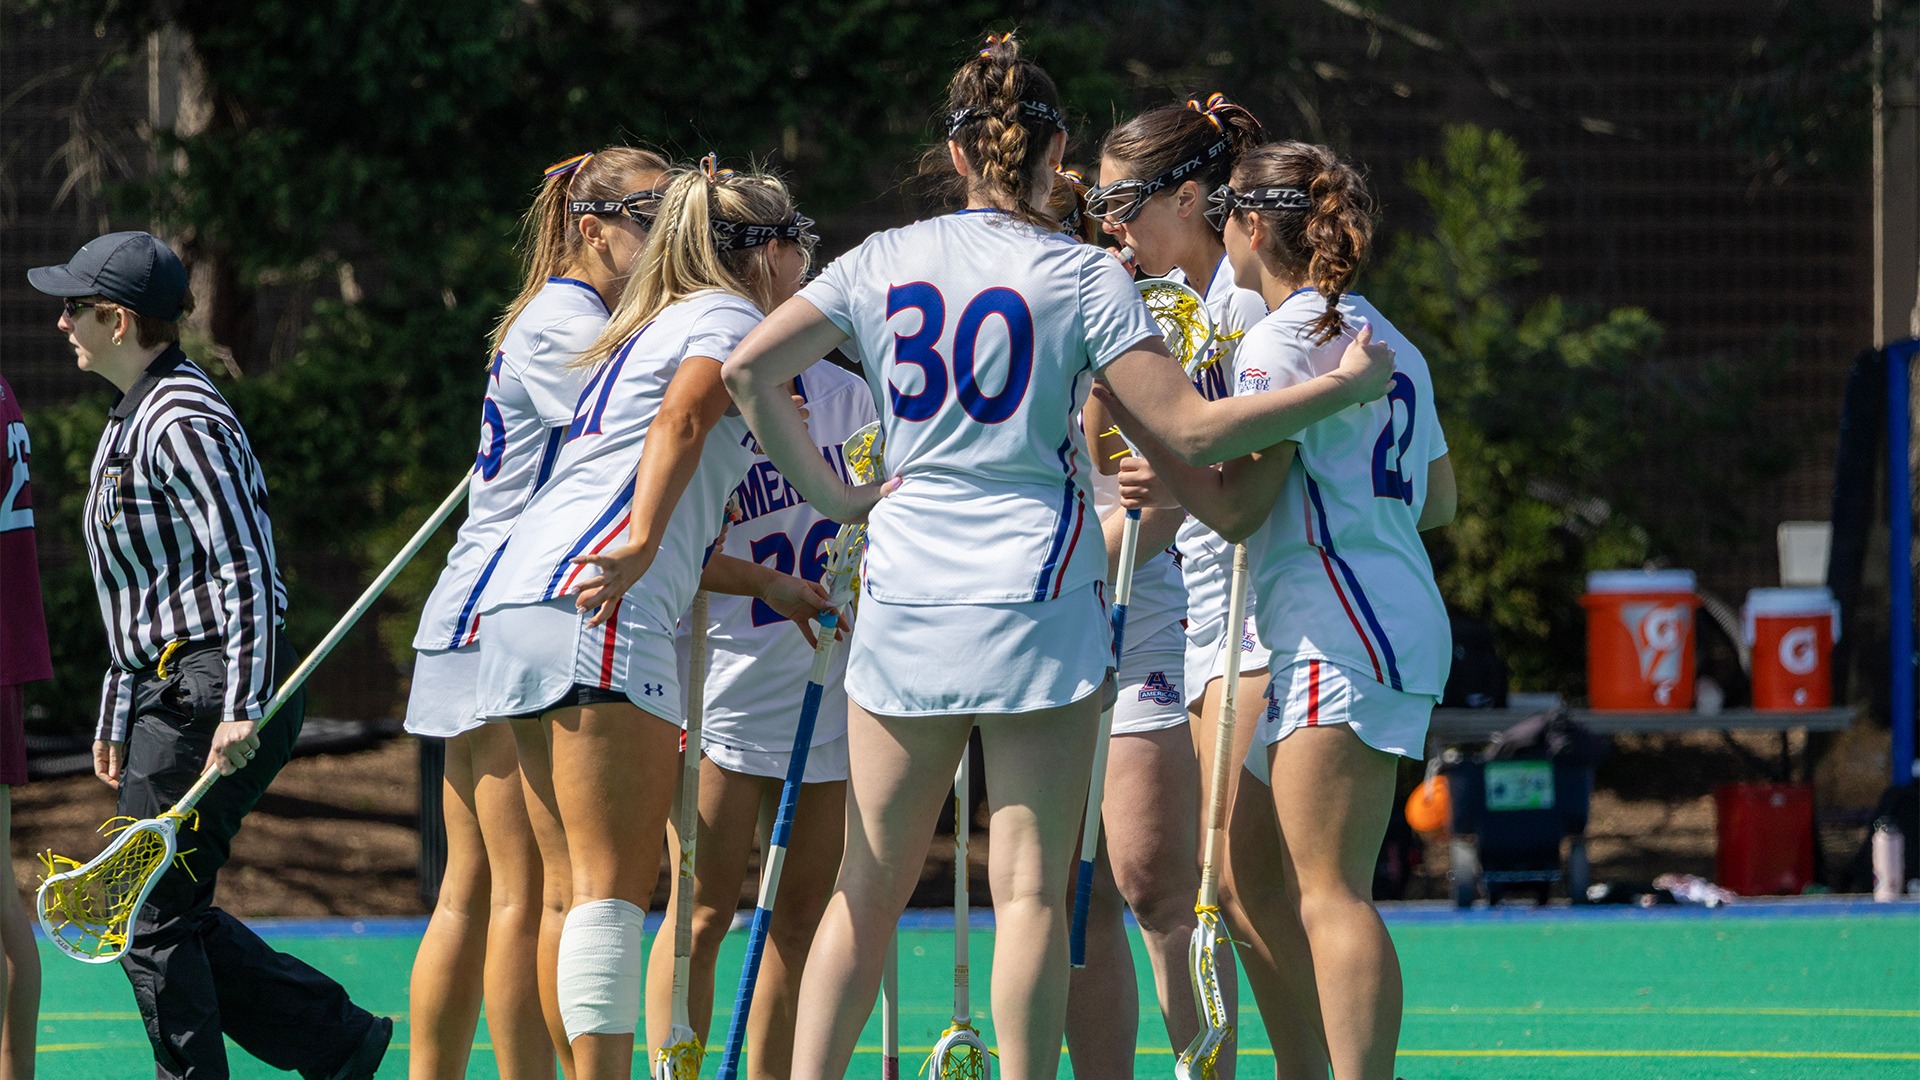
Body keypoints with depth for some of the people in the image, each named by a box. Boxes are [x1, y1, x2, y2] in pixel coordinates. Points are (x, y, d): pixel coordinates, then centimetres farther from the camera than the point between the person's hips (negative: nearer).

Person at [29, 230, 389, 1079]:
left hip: (214, 693, -10)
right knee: (165, 914, 11)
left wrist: (241, 710, -24)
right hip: (172, 691, 10)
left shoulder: (184, 423, -14)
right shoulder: (130, 420, 17)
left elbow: (246, 570, -19)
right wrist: (117, 715, 24)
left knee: (154, 916, -5)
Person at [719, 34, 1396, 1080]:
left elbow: (748, 370, 3)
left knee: (868, 889, 10)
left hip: (904, 596, 4)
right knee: (1032, 891, -2)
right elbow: (1190, 427, -9)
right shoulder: (1081, 277, -4)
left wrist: (829, 493, 11)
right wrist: (1343, 388, 0)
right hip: (1034, 601, -3)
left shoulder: (884, 260, 6)